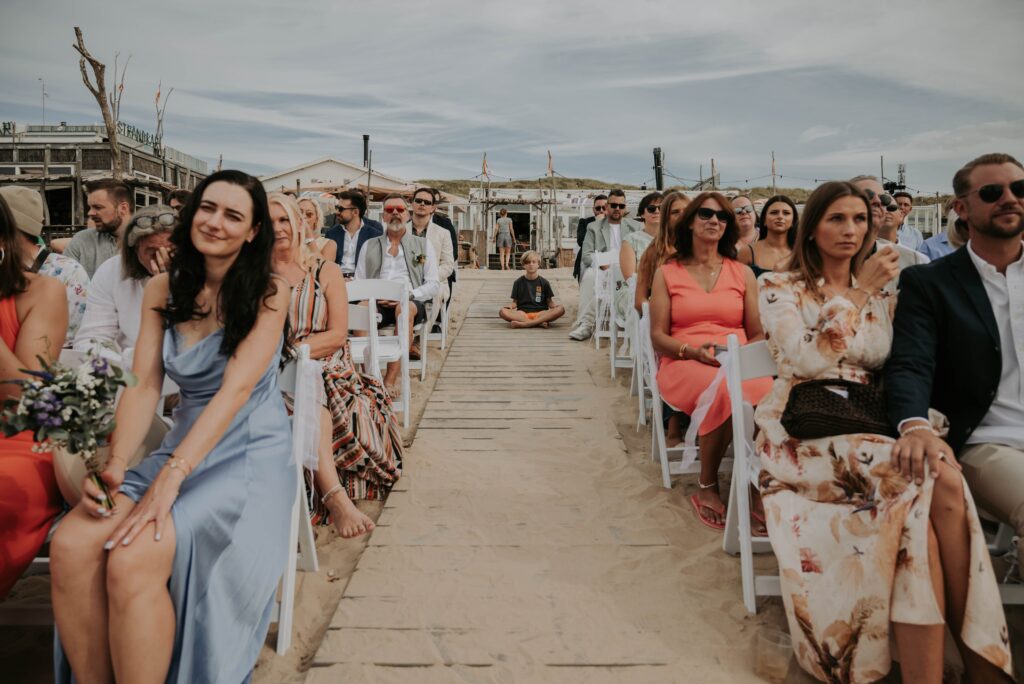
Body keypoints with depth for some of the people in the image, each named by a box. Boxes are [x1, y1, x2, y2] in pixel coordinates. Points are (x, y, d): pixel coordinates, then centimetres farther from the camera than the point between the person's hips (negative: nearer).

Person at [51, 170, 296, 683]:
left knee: (132, 560, -26)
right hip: (184, 445, 5)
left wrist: (172, 475, -26)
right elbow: (144, 385, -1)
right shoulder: (164, 289, 6)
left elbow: (236, 388, -18)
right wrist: (115, 464, -17)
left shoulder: (268, 293, -9)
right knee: (70, 545, -18)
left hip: (250, 454, -5)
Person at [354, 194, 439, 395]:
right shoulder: (370, 246, 23)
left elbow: (433, 285, 9)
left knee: (404, 308, -38)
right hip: (376, 303, 1)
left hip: (411, 303, -1)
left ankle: (390, 380, -41)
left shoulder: (423, 245, 19)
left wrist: (408, 295, -10)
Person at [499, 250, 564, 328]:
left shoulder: (544, 282, 13)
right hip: (522, 314, 0)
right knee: (503, 312, -30)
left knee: (561, 309, -29)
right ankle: (539, 323, -34)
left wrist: (553, 304, -12)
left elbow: (549, 301, 11)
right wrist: (511, 306, -12)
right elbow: (515, 302, 11)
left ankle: (523, 324, -36)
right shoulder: (518, 282, 13)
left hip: (540, 313, 0)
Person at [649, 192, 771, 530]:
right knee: (724, 390, -38)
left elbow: (757, 334, 14)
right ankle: (707, 487, -17)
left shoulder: (743, 273, 18)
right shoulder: (667, 273, 13)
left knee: (766, 392, -36)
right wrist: (692, 351, -13)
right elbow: (658, 337, 6)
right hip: (684, 363, -2)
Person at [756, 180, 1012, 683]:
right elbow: (806, 361, -13)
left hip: (872, 428, 4)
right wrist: (859, 294, -9)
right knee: (927, 481, -30)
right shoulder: (780, 288, 2)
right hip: (806, 433, -4)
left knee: (942, 480, -30)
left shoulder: (881, 292, 18)